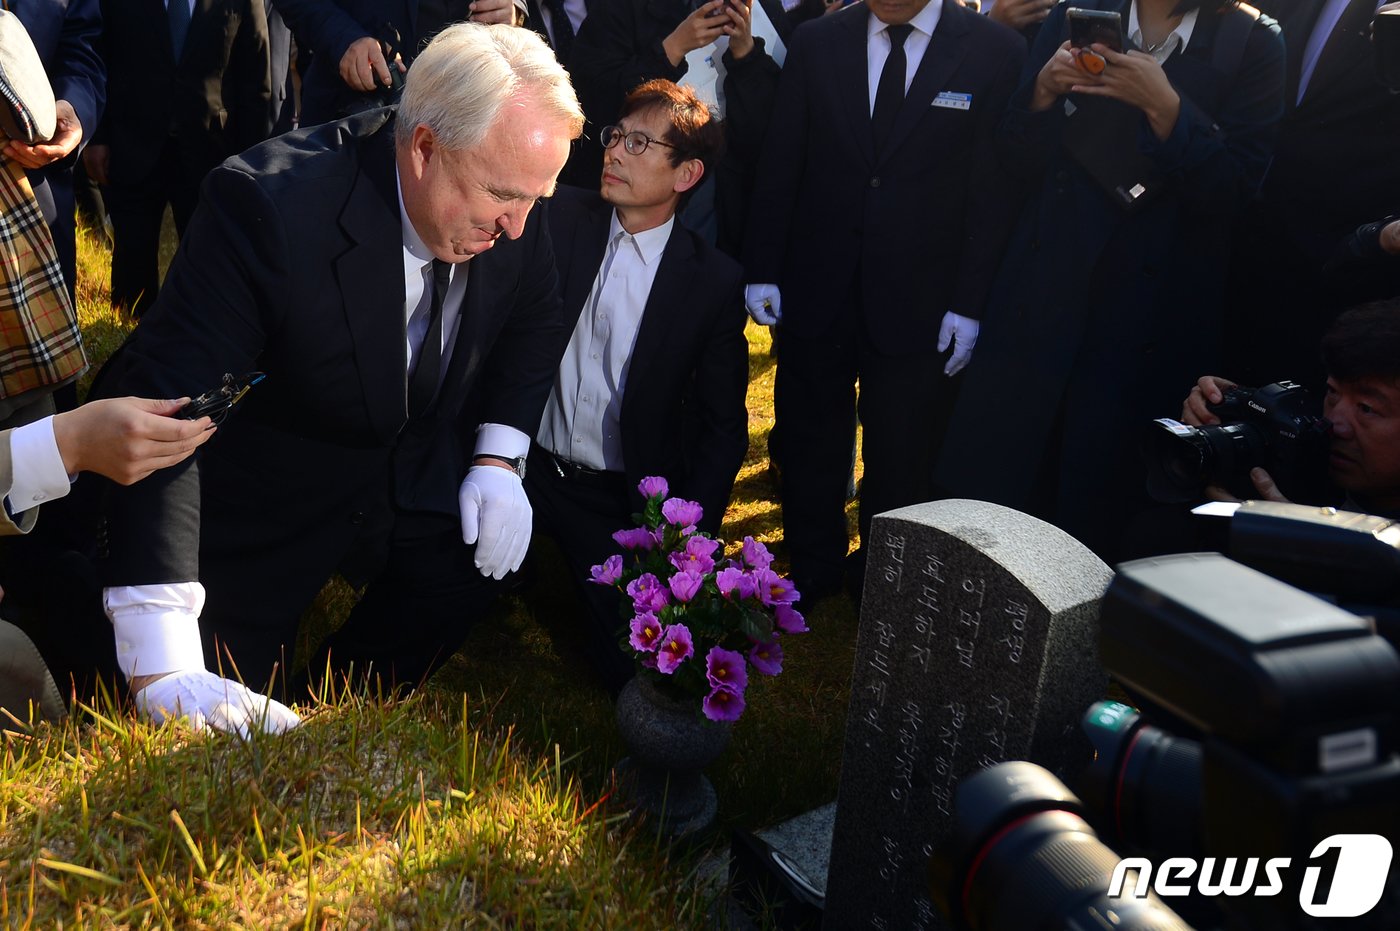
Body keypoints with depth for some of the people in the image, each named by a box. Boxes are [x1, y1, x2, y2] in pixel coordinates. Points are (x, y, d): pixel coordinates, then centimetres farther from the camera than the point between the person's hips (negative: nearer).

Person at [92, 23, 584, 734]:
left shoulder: (507, 212, -16)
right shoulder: (266, 203, -33)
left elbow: (533, 322, 5)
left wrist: (498, 457, -10)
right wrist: (163, 671, -44)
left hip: (420, 480, 5)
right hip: (264, 502, -5)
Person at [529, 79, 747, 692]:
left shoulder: (715, 282, -6)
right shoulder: (559, 218, -3)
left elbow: (723, 426, -2)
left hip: (624, 502, -1)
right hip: (527, 466, 2)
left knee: (632, 661, -3)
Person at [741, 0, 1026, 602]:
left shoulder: (996, 52, -5)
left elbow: (994, 188, -5)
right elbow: (779, 167, 3)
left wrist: (970, 303, -7)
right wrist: (763, 270, 0)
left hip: (914, 303, -1)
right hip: (815, 289, 2)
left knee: (900, 457, 11)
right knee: (810, 442, 13)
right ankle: (810, 571, 31)